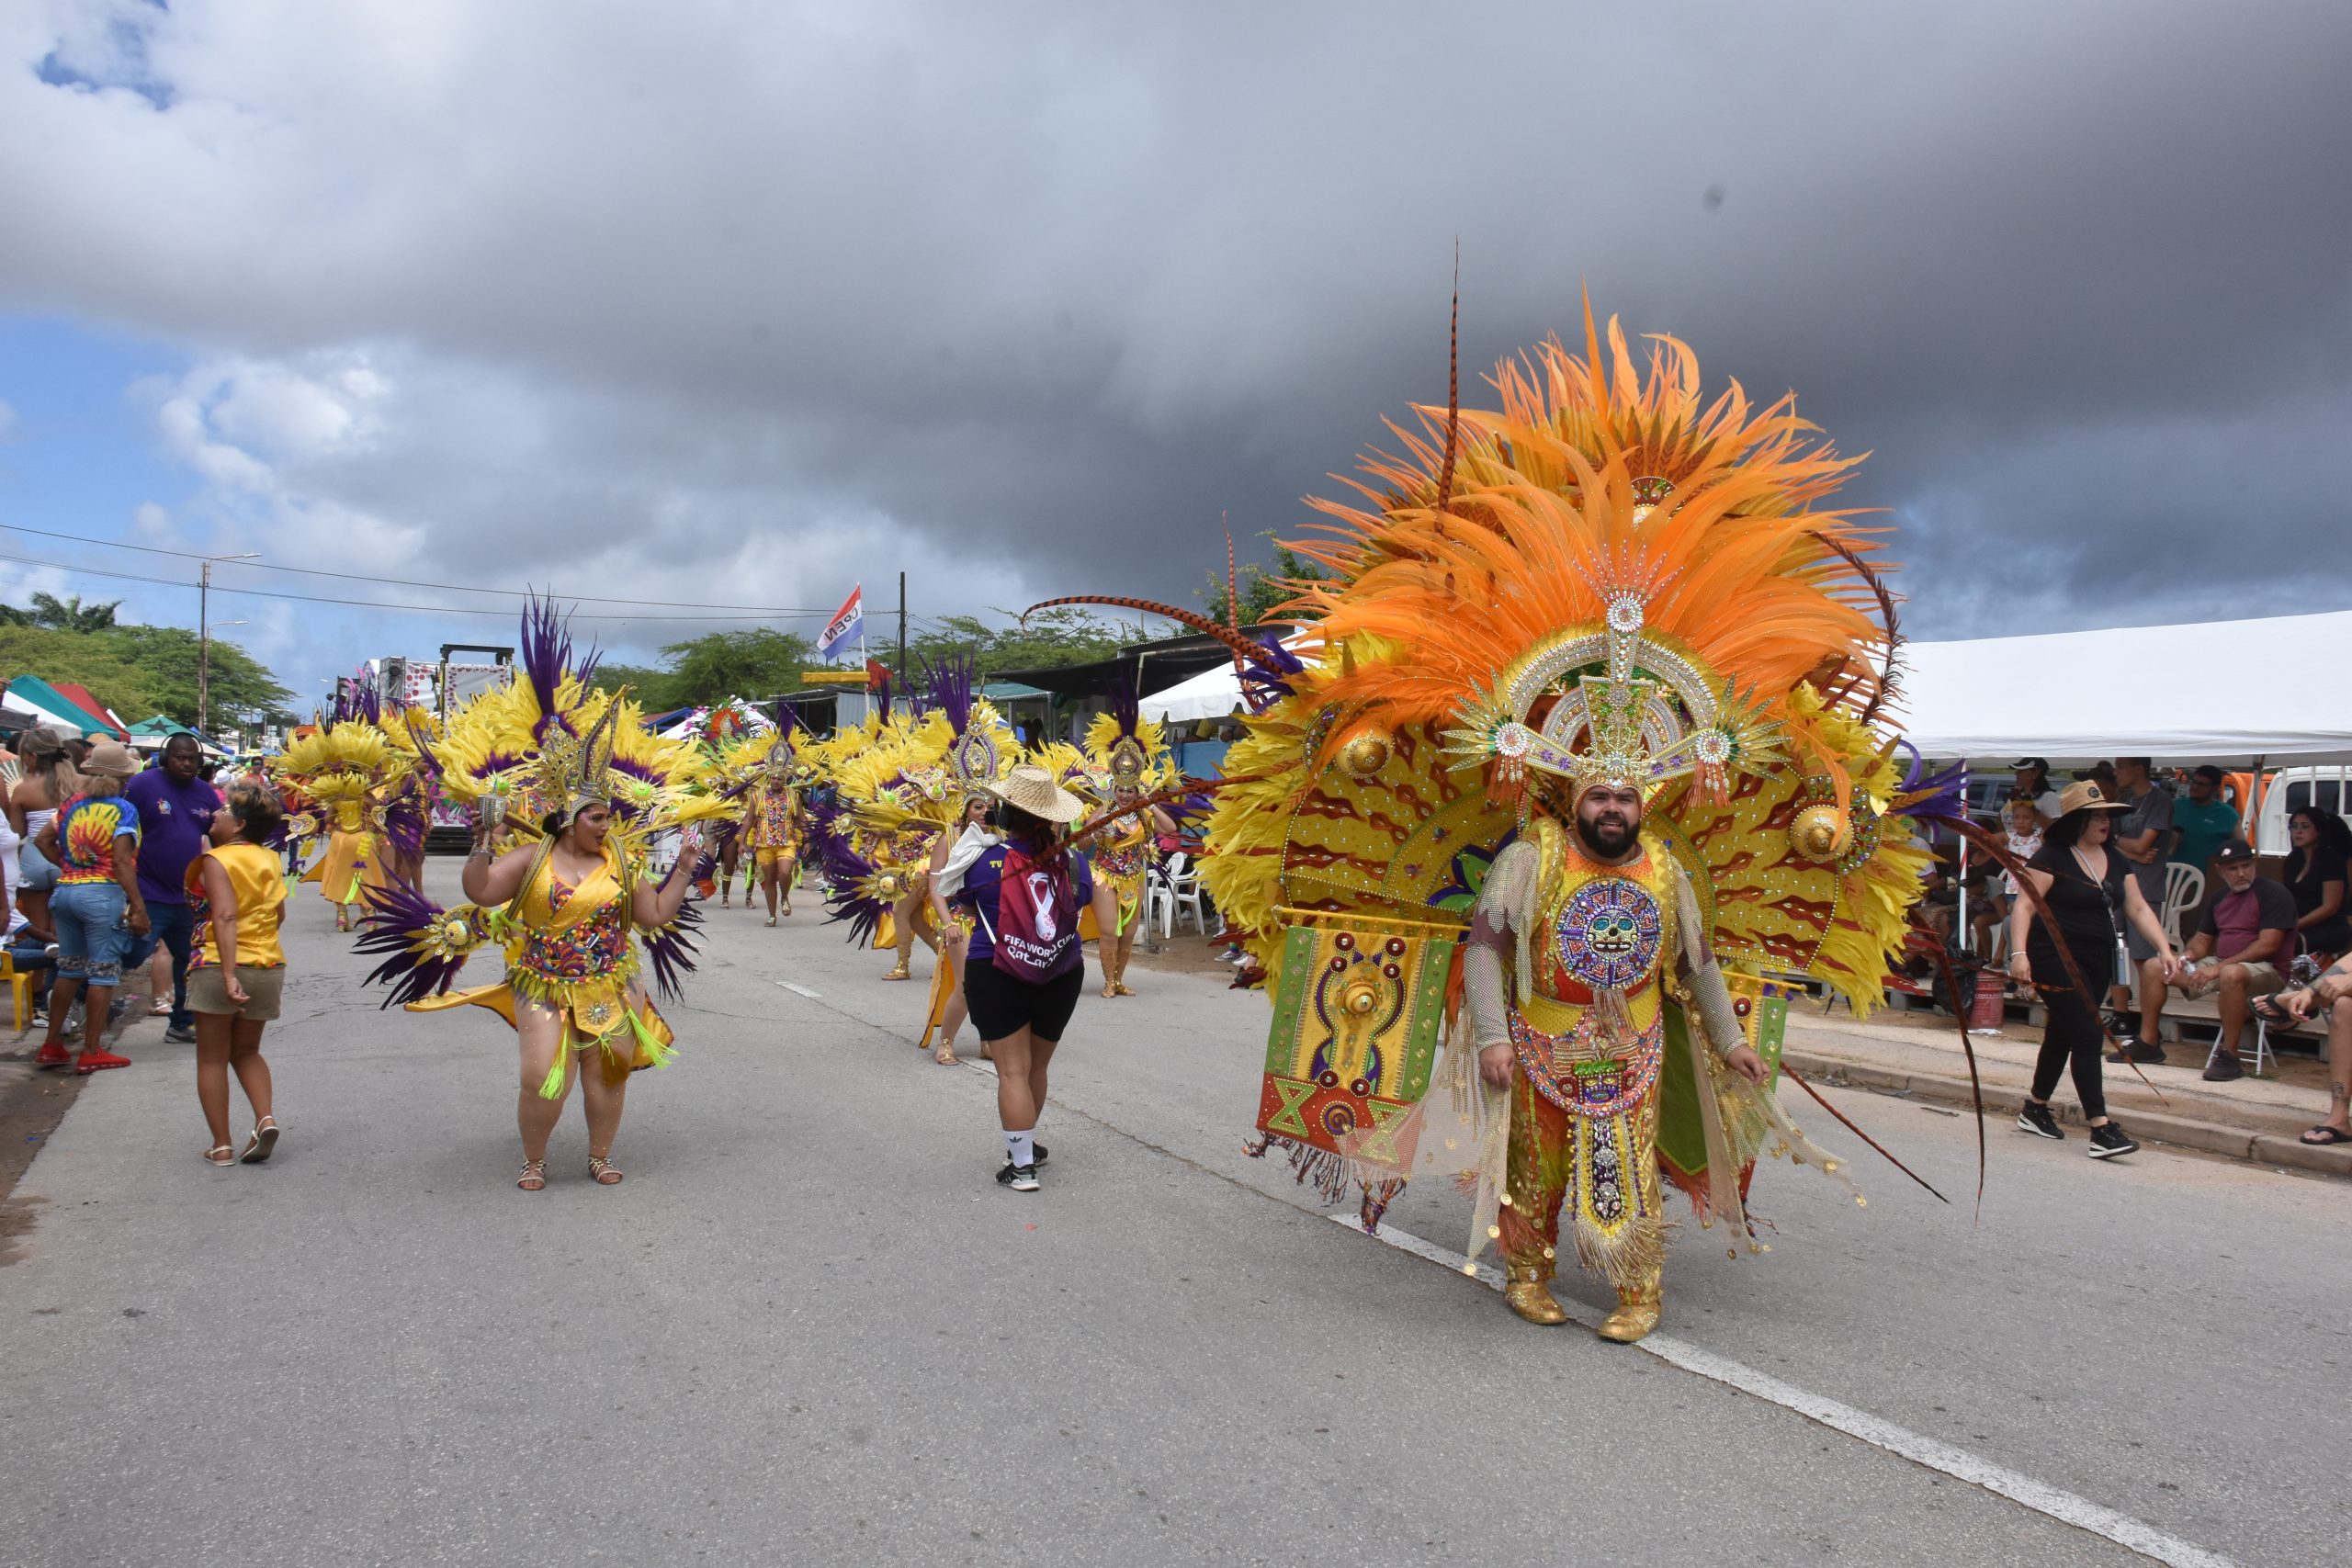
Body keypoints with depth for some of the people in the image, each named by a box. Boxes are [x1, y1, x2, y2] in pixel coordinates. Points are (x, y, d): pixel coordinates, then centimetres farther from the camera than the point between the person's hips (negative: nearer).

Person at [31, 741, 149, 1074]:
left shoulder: (72, 805, 9)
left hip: (65, 891, 7)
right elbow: (121, 861, -16)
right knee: (103, 973, 1)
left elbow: (43, 840, 8)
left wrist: (67, 866, 16)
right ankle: (91, 1052, 4)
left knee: (68, 969, 17)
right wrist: (139, 908, -16)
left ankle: (52, 1046, 24)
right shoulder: (124, 810, -10)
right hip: (103, 894, -6)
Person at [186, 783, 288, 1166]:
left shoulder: (216, 860, -10)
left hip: (217, 966, -5)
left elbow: (226, 916, -21)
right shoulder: (270, 859, 7)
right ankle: (265, 1119, -1)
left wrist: (229, 974, -25)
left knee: (212, 1058, 9)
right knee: (247, 1052, 20)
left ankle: (221, 1145, 9)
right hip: (269, 966, 5)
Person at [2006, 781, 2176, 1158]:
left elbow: (2138, 908, 12)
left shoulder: (2115, 861, 11)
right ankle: (2101, 1129, -11)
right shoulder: (2053, 857, -12)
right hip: (2057, 960, -8)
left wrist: (2164, 949, 1)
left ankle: (2035, 1109, 30)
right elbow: (2025, 905, -18)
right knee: (2086, 1037, -12)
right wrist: (2019, 952, -29)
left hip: (2096, 963, 8)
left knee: (2063, 1035, 16)